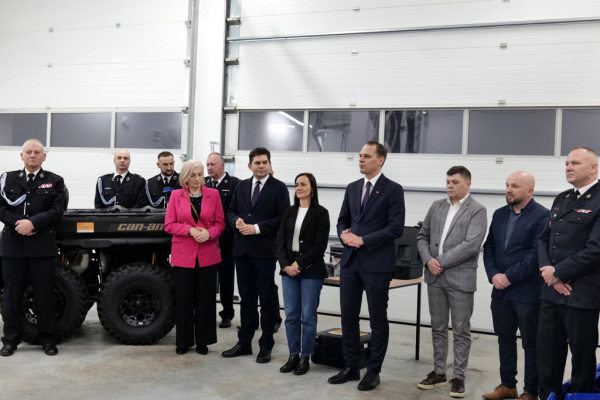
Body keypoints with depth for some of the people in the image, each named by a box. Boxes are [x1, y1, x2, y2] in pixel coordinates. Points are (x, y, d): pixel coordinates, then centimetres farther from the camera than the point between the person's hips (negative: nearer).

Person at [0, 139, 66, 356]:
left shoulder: (55, 181, 6)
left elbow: (57, 210, -4)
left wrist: (32, 223, -16)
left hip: (42, 246, -1)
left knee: (45, 295, 4)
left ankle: (48, 339, 15)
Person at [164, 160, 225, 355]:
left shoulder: (213, 194, 5)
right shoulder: (176, 195, 4)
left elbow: (220, 223, 6)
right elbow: (169, 225, 1)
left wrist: (209, 233, -14)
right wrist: (190, 229, -13)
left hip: (207, 255, 1)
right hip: (183, 254, 0)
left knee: (205, 299, 5)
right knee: (183, 299, 4)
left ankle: (203, 341, 17)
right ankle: (183, 341, 17)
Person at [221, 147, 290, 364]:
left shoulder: (279, 188, -3)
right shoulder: (241, 186, 13)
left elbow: (283, 218, -10)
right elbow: (231, 211, 16)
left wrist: (257, 228, -16)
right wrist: (237, 221, -6)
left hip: (265, 252, -5)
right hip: (242, 249, 5)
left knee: (267, 299, 3)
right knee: (246, 298, 13)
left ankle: (266, 346, 13)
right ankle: (244, 342, 23)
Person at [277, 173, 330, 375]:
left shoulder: (320, 213, -3)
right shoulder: (289, 212, 10)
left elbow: (320, 244, -10)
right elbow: (281, 241, 6)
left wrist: (299, 264, -13)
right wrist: (286, 265, -8)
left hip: (310, 270, -4)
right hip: (288, 269, 4)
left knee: (308, 315, 1)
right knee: (291, 314, 7)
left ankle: (305, 358, 12)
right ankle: (293, 355, 17)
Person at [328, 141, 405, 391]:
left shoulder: (393, 190, -5)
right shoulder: (352, 188, 13)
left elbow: (396, 227, -13)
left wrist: (363, 240, -16)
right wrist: (344, 234, -5)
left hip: (377, 263, -5)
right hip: (350, 261, 6)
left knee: (378, 319, 5)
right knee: (348, 315, 9)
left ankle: (373, 371, 17)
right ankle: (351, 367, 21)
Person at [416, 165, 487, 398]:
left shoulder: (477, 211, -6)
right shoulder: (436, 206, 11)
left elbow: (470, 245, -17)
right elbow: (422, 237, 11)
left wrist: (441, 262, -15)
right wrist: (428, 260, -6)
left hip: (460, 279, -5)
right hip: (435, 277, 5)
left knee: (461, 332, 4)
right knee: (438, 328, 13)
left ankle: (459, 377, 15)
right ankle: (439, 373, 24)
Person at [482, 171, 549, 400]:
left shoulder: (542, 216, -10)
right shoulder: (499, 214, 11)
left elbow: (537, 253, -17)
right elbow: (489, 247, 10)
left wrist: (509, 277, -16)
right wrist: (493, 275, -5)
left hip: (527, 292, -6)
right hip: (501, 291, 6)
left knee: (531, 343, 6)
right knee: (505, 339, 15)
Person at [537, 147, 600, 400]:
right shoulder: (561, 199, 14)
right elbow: (544, 238, 13)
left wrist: (558, 273, -13)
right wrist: (547, 269, -5)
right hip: (551, 292, 7)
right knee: (547, 355, 14)